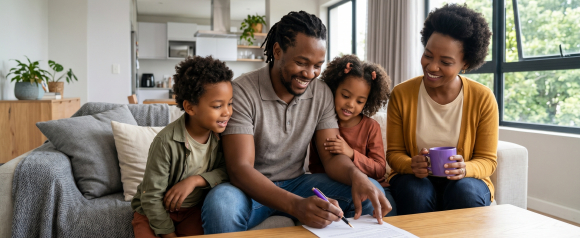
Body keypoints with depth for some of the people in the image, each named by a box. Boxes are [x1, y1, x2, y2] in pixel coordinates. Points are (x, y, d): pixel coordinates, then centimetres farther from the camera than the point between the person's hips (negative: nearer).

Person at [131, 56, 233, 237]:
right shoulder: (167, 141, -26)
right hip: (154, 211, -3)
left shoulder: (220, 133, -13)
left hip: (193, 209, 3)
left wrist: (195, 180, -25)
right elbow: (151, 196, -20)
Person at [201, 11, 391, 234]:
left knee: (371, 192, -16)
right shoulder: (242, 91, -18)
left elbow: (332, 156, -3)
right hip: (252, 189, -4)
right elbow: (239, 169, -25)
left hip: (296, 184, 4)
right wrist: (296, 205, -42)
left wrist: (356, 174, -29)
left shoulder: (322, 93, -1)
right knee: (221, 203, -39)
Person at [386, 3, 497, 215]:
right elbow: (394, 153, -2)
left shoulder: (483, 99, -8)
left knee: (464, 192, -33)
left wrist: (465, 169, -26)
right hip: (415, 179, 0)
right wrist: (412, 165, -25)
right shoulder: (401, 94, -7)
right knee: (415, 191, -34)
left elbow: (488, 160, -2)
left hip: (466, 180, 1)